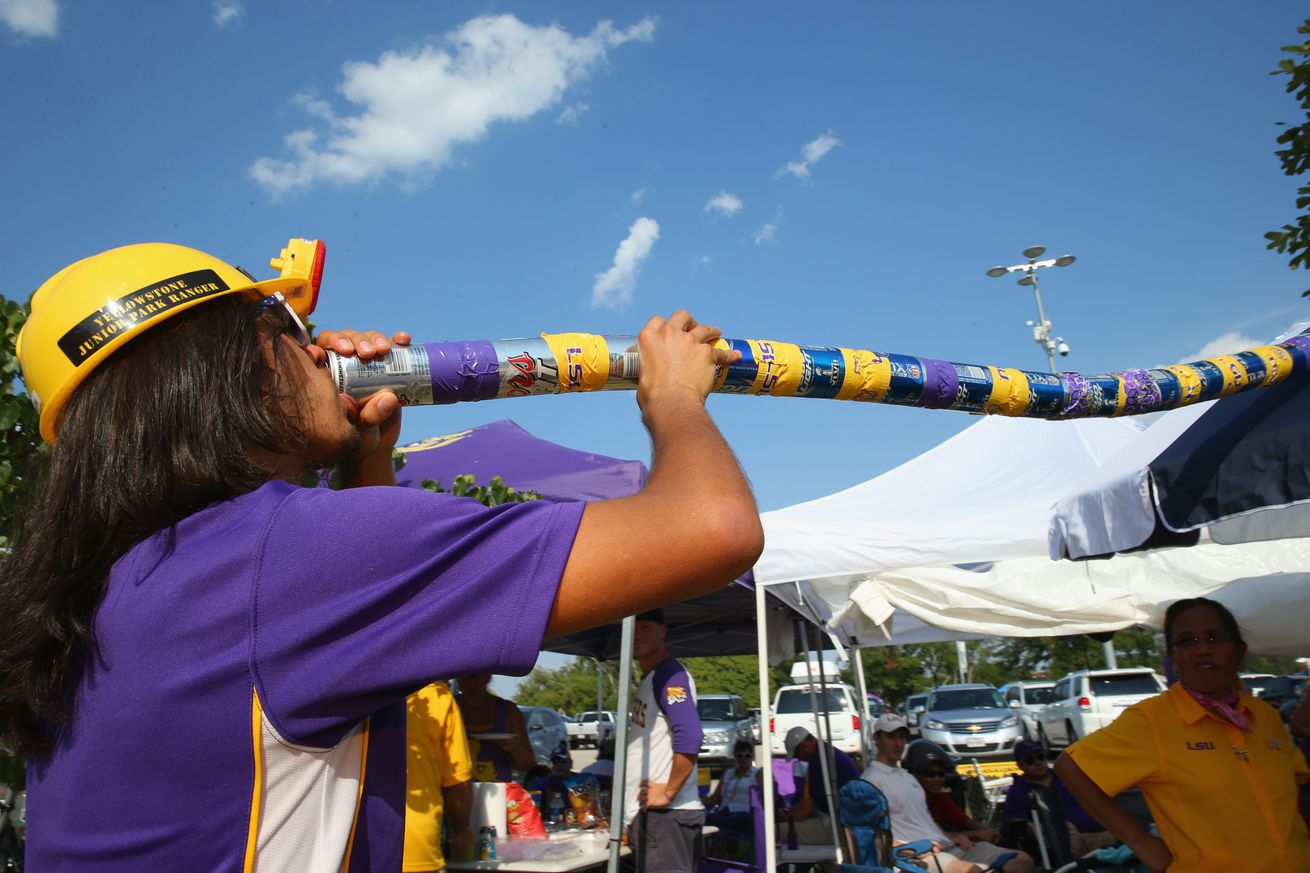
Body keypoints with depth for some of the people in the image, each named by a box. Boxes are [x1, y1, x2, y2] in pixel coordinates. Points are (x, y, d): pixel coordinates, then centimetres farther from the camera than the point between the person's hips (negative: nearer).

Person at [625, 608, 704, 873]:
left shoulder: (669, 674, -12)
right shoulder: (648, 680, 17)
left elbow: (689, 738, -25)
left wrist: (668, 793, -19)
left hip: (664, 814, -10)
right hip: (649, 814, 10)